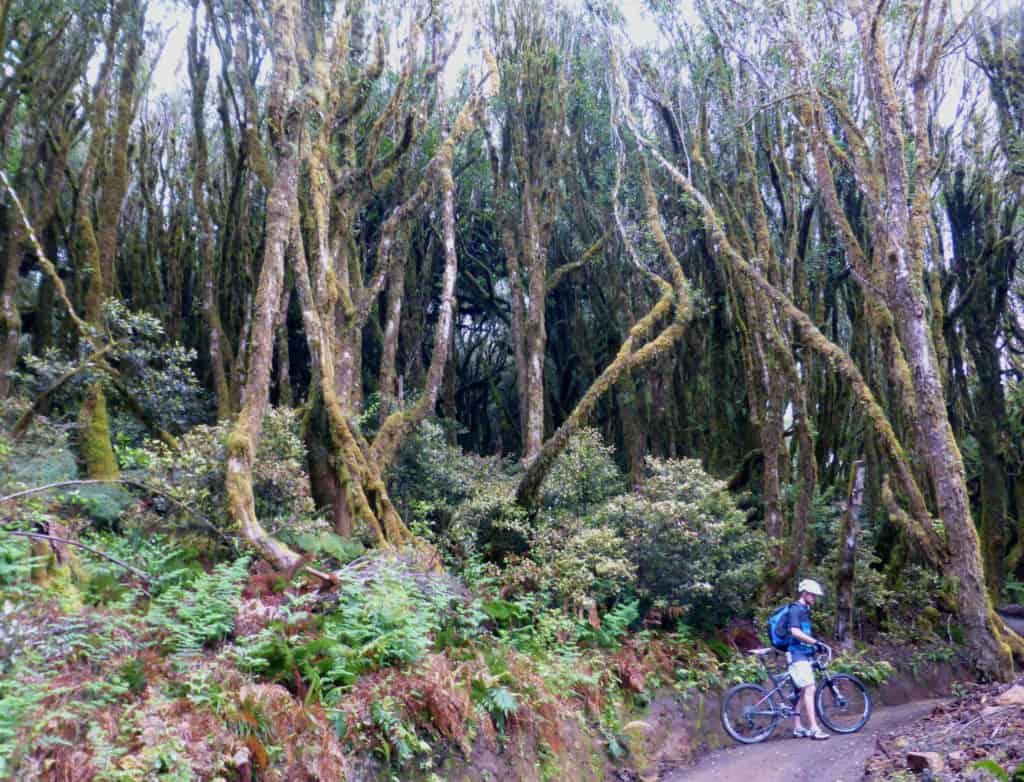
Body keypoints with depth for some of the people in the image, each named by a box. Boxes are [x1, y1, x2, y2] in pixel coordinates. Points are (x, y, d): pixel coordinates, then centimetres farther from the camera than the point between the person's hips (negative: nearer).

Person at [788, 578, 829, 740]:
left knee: (802, 691, 10)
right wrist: (815, 642, -24)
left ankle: (798, 728, 14)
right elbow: (795, 632, -23)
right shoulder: (795, 609, -12)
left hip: (804, 654, 10)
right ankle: (814, 728, -15)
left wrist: (815, 645, 18)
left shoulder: (805, 610, 18)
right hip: (797, 654, -10)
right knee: (809, 689, -14)